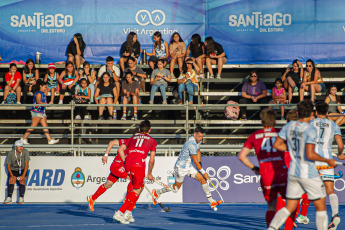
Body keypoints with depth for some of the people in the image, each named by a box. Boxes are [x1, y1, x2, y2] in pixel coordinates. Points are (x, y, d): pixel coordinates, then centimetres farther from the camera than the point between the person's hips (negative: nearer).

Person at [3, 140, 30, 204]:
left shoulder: (25, 152, -14)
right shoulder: (10, 153, -11)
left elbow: (26, 165, -16)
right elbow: (8, 165, -4)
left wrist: (23, 176, -24)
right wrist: (11, 175, -16)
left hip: (23, 170, -1)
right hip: (13, 170, 1)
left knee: (22, 181, -25)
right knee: (11, 181, -23)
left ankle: (21, 198, -29)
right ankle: (9, 198, -28)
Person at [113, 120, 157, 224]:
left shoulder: (132, 138, 26)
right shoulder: (152, 141, 18)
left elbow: (120, 149, 14)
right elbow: (151, 160, 14)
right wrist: (149, 174, 27)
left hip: (128, 165, 5)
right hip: (139, 165, -5)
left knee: (141, 187, 23)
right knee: (136, 191, 4)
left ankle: (128, 212, 16)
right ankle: (120, 212, -8)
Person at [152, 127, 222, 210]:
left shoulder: (198, 140, 0)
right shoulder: (191, 144, -30)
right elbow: (195, 161, -26)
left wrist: (200, 164, 13)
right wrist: (203, 172, -19)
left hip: (189, 166, 8)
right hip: (181, 167, -8)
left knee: (203, 179, -6)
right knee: (176, 188, 5)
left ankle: (212, 202, -6)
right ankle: (156, 193, 26)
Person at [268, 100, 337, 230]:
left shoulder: (289, 126, 3)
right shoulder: (310, 129, -16)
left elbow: (276, 145, 8)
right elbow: (310, 155, -23)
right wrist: (328, 161, -11)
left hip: (293, 172, 6)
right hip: (308, 174, -6)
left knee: (289, 208, 10)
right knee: (321, 207, 8)